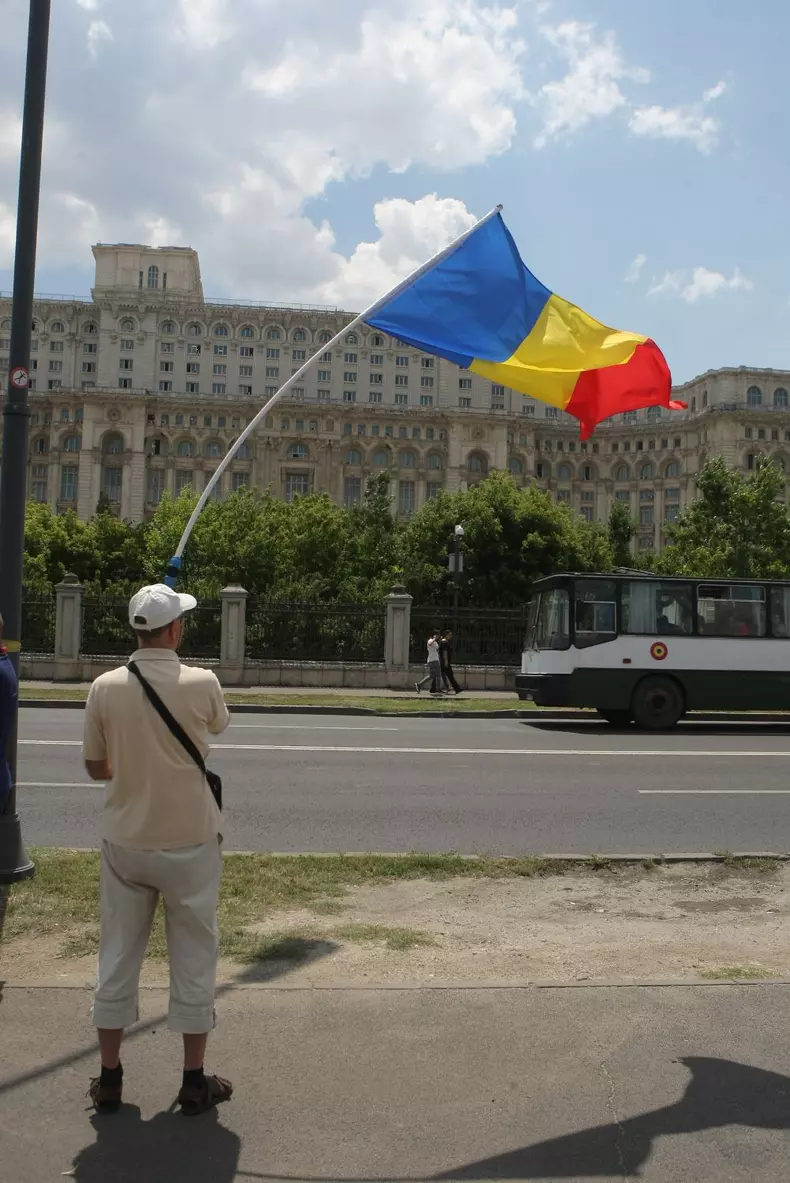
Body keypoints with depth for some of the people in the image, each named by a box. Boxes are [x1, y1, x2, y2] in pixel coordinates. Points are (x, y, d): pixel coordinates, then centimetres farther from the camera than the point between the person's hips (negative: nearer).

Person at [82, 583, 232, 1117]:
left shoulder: (106, 687, -8)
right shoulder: (202, 683, -14)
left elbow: (95, 767, 2)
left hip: (126, 842, 2)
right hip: (191, 842, -2)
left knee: (118, 955, 14)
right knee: (193, 956, 10)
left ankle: (110, 1078, 25)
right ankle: (195, 1081, 19)